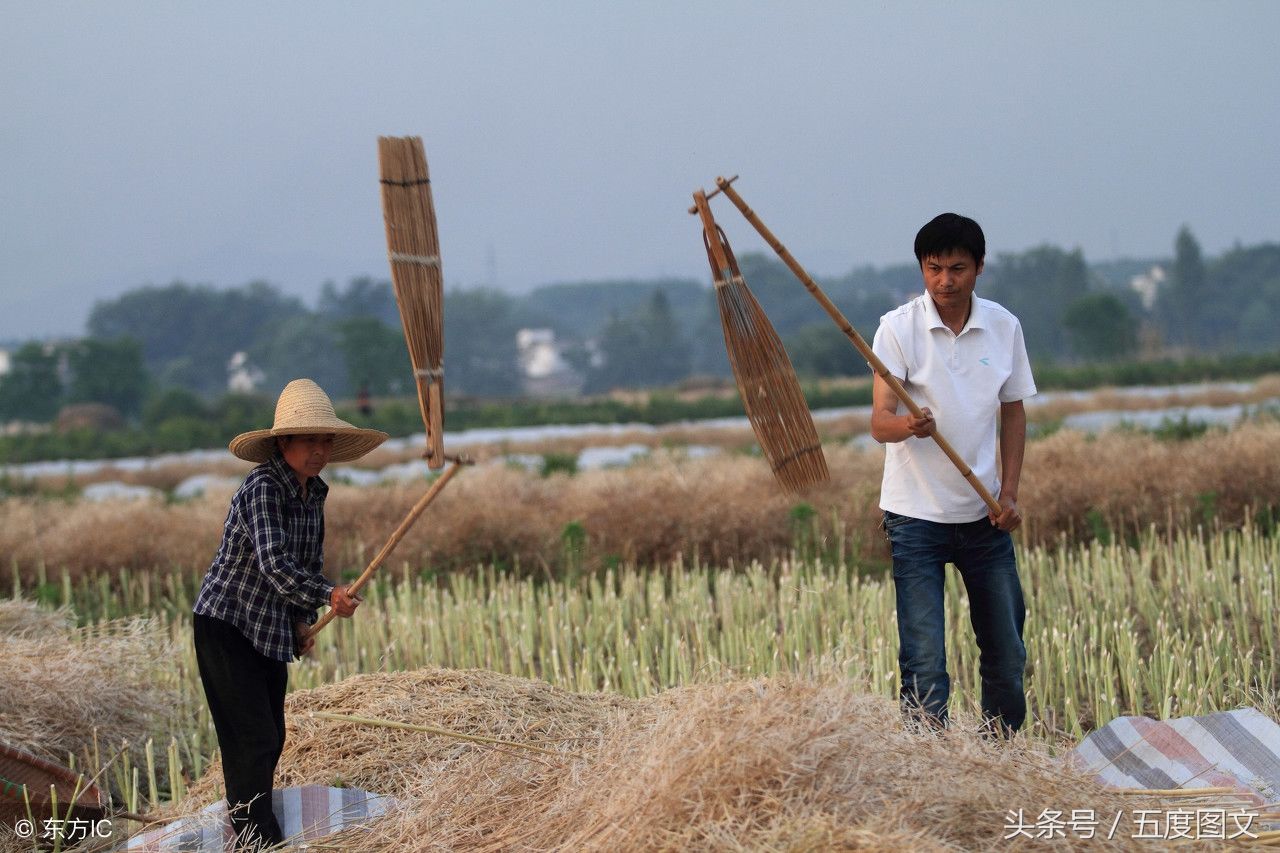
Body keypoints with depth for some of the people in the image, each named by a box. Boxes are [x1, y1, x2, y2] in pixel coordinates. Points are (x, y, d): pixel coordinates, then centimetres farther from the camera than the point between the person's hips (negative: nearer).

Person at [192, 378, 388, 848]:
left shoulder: (314, 494, 6)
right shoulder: (262, 488, -21)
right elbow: (273, 563, -32)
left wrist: (302, 620, 5)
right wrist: (327, 595, -39)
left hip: (271, 633, 9)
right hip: (226, 626, -9)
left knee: (270, 740, 11)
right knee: (253, 738, -12)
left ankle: (250, 832, 22)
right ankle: (259, 840, -9)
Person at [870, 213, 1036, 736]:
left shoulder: (1004, 327, 2)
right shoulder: (898, 328, -10)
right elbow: (880, 422, -17)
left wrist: (1009, 492, 3)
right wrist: (909, 426, -40)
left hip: (984, 515, 4)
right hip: (917, 516, -4)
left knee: (1007, 654, 11)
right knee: (924, 663, -9)